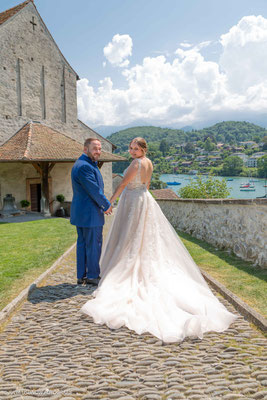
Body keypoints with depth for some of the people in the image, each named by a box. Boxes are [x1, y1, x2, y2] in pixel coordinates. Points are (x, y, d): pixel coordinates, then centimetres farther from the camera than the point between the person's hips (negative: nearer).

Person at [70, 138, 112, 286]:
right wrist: (107, 205, -8)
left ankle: (81, 276, 25)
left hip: (81, 212, 11)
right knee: (94, 245, 2)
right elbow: (94, 190, -21)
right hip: (90, 214, -11)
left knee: (82, 243, 15)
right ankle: (92, 276, 15)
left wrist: (103, 205, 16)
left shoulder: (83, 164, 15)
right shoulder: (85, 166, -20)